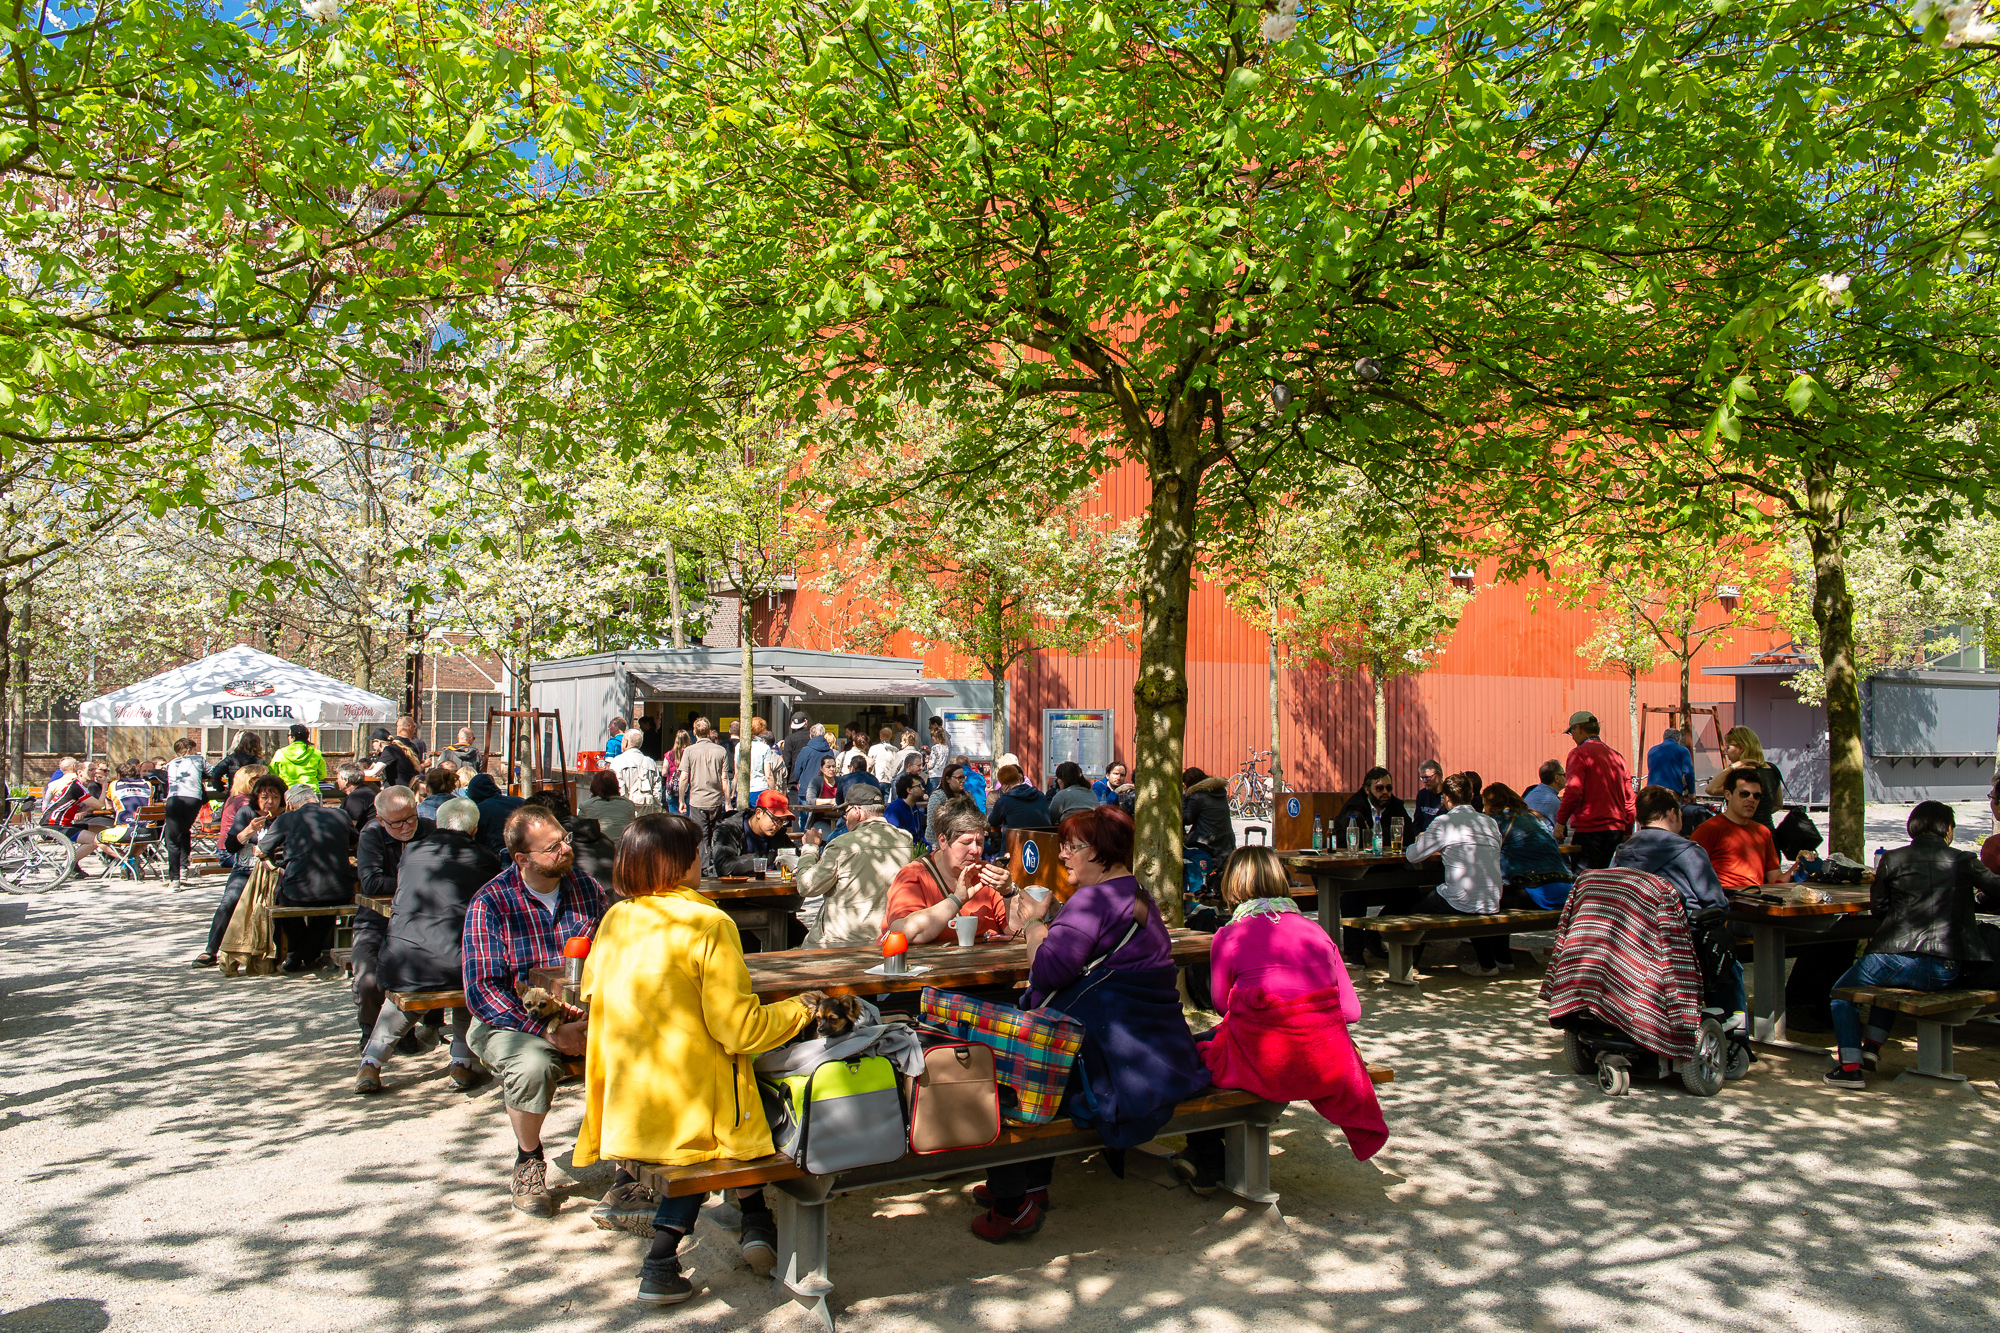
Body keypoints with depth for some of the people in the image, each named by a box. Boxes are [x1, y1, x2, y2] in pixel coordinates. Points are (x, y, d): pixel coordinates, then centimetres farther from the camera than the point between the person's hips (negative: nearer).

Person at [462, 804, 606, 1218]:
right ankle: (528, 1162, -3)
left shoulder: (587, 888, 3)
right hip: (515, 1022, -3)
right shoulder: (491, 904, -10)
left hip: (583, 1014, 3)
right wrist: (551, 1032, -23)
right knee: (533, 1066, -36)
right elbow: (482, 992, -14)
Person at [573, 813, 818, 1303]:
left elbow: (590, 992, 18)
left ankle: (626, 1186, 14)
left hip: (622, 1112, 6)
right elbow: (740, 1030, -18)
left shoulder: (615, 919, 1)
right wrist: (798, 1009, -2)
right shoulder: (708, 924, -17)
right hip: (689, 1111, -6)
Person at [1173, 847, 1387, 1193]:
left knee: (1194, 1047, 24)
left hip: (1265, 1067, -4)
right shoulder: (1315, 929, 10)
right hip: (1327, 1068, 5)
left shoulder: (1229, 935, 0)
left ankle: (1206, 1165, 35)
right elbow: (1351, 1009, 9)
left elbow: (1221, 1003, 9)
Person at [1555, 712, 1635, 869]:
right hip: (1617, 830, 7)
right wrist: (1628, 832, 21)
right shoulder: (1617, 756, 15)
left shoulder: (1579, 753, -7)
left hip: (1588, 829, -7)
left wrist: (1560, 821, -8)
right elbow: (1629, 798, 16)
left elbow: (1573, 791, -17)